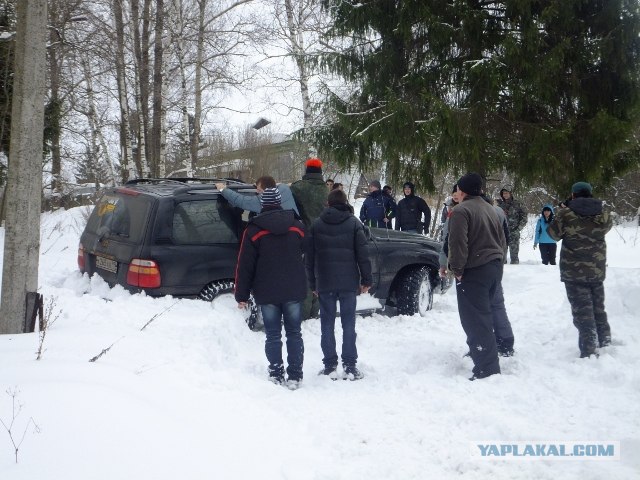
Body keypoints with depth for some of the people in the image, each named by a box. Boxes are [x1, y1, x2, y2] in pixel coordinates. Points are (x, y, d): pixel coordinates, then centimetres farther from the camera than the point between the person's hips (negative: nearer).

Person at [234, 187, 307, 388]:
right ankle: (294, 376, 9)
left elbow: (245, 266, -5)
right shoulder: (297, 227, 4)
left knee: (273, 335, 7)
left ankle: (276, 375, 10)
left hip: (267, 292, -2)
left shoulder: (253, 230, -5)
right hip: (293, 291, 2)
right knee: (294, 333, 8)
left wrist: (242, 295, 0)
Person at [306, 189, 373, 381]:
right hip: (348, 282, -1)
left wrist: (312, 284, 12)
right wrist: (366, 280, 4)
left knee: (327, 324, 6)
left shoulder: (316, 225, 6)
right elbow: (363, 255, -3)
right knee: (348, 324, 4)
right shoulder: (354, 224, 1)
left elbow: (310, 257, 6)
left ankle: (330, 366, 7)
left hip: (324, 283, 1)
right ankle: (350, 366, 4)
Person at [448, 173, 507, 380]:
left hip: (474, 271, -9)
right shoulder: (490, 209, 16)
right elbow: (502, 240, 19)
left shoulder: (461, 211, -12)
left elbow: (458, 243, -19)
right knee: (483, 315, 22)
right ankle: (478, 351, 34)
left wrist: (457, 269, -11)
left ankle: (487, 368, -9)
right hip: (495, 268, 9)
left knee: (475, 319, -7)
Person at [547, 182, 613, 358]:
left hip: (574, 271, -4)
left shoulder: (566, 214, -13)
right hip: (598, 270, 4)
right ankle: (605, 343, 30)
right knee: (598, 308, 21)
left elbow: (554, 234, 0)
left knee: (582, 311, 0)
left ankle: (589, 351, -2)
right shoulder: (603, 213, -1)